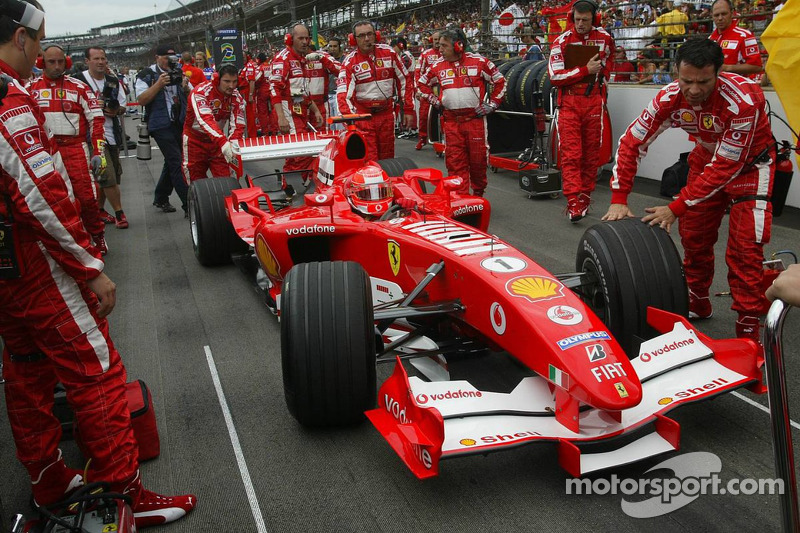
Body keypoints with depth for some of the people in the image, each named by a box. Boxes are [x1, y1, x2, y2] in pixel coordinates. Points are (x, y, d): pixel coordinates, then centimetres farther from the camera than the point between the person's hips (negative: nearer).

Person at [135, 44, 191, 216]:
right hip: (161, 125, -6)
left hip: (180, 123, 6)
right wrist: (159, 84, -19)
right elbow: (141, 100, -10)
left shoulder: (178, 72, 12)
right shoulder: (147, 75, -2)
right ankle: (189, 206, -15)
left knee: (171, 162, 14)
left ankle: (161, 199, 31)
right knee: (177, 163, -12)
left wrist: (185, 87, -8)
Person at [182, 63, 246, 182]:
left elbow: (237, 125, -16)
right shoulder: (200, 92, -24)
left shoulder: (237, 98, -9)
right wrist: (223, 142, -53)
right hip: (195, 140, -3)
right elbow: (205, 120, -39)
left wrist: (233, 144, -37)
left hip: (218, 141, 3)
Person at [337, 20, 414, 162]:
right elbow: (343, 92, -16)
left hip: (386, 113, 3)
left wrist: (408, 110, 4)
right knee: (368, 160, -7)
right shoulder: (350, 61, -7)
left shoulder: (389, 52, 1)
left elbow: (404, 80, 7)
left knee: (387, 156, 14)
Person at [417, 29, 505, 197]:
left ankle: (478, 194, 25)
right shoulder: (438, 66, 8)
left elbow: (500, 81, 6)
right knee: (455, 161, -1)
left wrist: (492, 104, 1)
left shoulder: (479, 62, -1)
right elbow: (423, 83, 24)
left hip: (475, 118, -2)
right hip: (451, 121, 2)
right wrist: (435, 101, 12)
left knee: (478, 158, 4)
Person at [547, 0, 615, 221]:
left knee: (591, 152, 6)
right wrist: (586, 70, -16)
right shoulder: (561, 41, -4)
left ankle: (585, 198, 18)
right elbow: (554, 76, -13)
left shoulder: (604, 38, 5)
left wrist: (603, 74, 12)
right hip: (569, 101, -3)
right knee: (570, 153, -11)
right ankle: (573, 202, -15)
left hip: (594, 101, 3)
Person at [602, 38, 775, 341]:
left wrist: (677, 207, -33)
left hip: (749, 163, -5)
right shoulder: (670, 98, -23)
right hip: (707, 158, 5)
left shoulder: (743, 100, -36)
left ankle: (748, 327, -2)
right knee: (693, 234, 9)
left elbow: (725, 166, -33)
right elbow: (632, 142, -18)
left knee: (744, 245, -13)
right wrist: (618, 199, -25)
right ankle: (698, 304, 30)